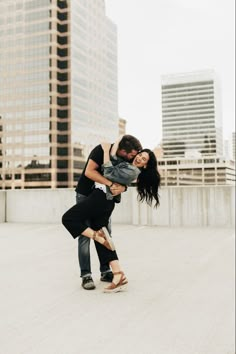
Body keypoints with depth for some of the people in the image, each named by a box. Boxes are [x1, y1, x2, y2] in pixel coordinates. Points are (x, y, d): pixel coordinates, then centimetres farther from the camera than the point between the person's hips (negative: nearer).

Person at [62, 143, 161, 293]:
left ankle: (98, 236, -11)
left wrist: (106, 151, -7)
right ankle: (119, 276, -1)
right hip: (106, 201, 9)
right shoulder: (128, 165, 18)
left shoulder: (133, 171, -9)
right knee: (104, 241, 5)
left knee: (68, 218, -6)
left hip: (100, 197, -9)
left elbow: (109, 173, -13)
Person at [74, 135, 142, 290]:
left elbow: (124, 181, -6)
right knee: (85, 234, -5)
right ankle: (86, 275, -2)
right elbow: (89, 171, -28)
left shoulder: (126, 160, -8)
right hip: (86, 195, -6)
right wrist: (111, 184, -36)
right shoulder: (102, 149, -24)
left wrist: (121, 188, -30)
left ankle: (105, 271, 15)